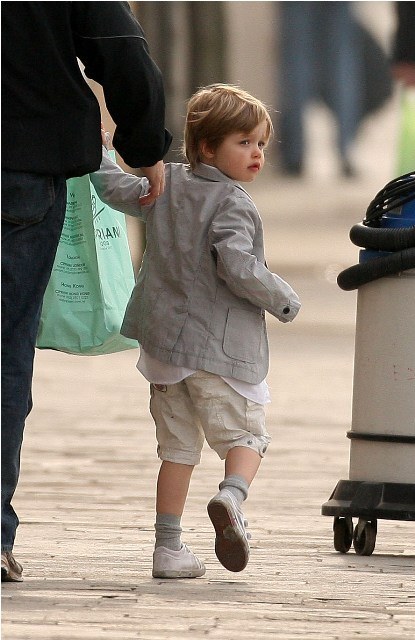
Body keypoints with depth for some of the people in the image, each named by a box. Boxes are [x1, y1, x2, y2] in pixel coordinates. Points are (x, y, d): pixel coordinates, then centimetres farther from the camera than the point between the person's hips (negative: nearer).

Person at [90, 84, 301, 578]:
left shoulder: (166, 184, 8)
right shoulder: (233, 205, -13)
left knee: (177, 446, 13)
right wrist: (284, 301, -9)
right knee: (245, 435, 5)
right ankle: (232, 495, -26)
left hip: (164, 341, 6)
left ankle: (168, 547, 10)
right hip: (222, 349, -6)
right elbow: (238, 268, -23)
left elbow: (114, 189, 19)